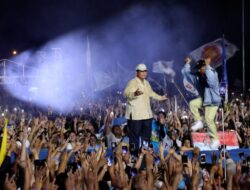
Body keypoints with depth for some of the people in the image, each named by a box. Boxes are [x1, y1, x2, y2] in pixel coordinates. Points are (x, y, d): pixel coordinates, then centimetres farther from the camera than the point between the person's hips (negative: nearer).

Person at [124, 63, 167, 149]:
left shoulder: (146, 83, 16)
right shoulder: (132, 82, -11)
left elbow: (151, 93, 34)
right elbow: (126, 93, -25)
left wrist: (160, 97, 35)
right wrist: (135, 94, -42)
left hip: (147, 114, 8)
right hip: (135, 115, -8)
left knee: (146, 136, 14)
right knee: (134, 136, -7)